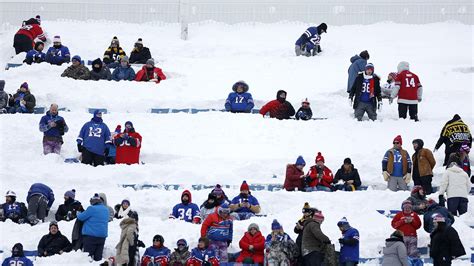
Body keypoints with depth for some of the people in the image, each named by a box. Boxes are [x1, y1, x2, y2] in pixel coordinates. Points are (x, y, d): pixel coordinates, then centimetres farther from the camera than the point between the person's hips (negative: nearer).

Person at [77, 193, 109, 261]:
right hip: (102, 235, 7)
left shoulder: (92, 209, -13)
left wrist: (78, 214, 16)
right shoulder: (106, 209, 9)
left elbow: (81, 217, -7)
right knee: (98, 256, 8)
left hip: (91, 235, -7)